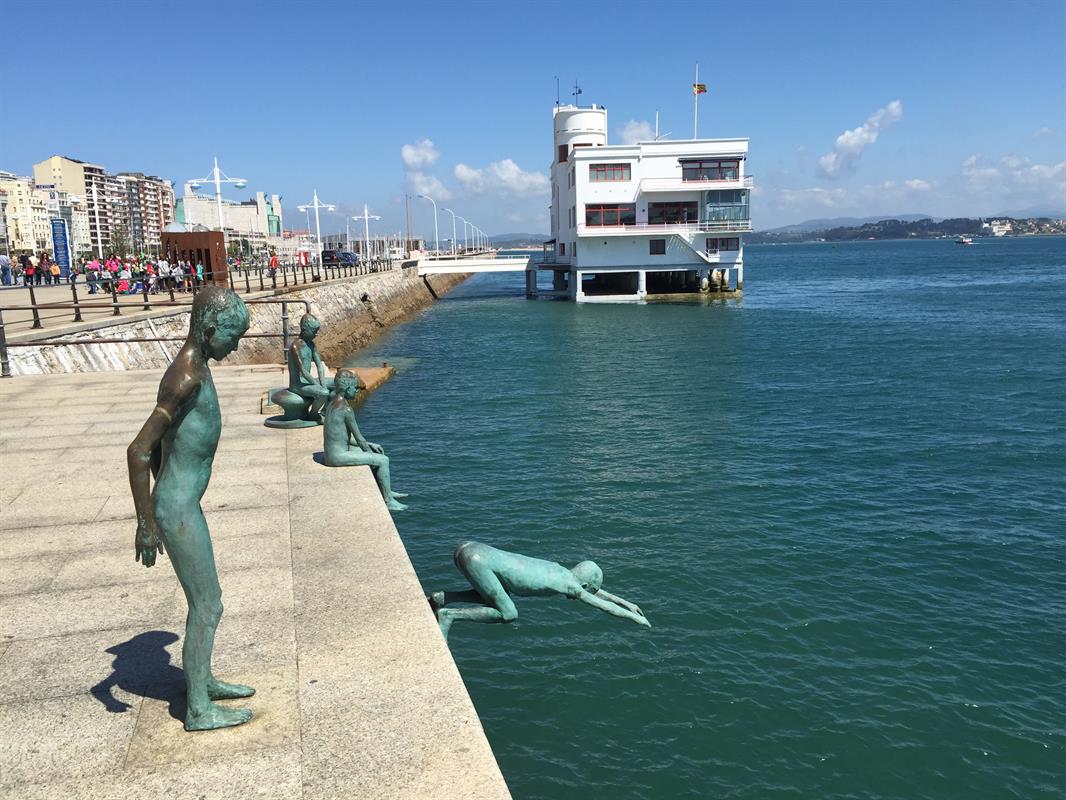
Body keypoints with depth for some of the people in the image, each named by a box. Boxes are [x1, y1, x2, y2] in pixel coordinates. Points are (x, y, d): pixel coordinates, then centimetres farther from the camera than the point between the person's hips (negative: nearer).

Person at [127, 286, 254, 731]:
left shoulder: (191, 369, 10)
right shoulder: (188, 378, -22)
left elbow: (157, 443, 20)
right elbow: (138, 451, -27)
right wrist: (147, 524, -22)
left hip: (180, 503, 10)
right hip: (179, 511, -10)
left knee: (207, 601, 21)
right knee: (206, 607, 2)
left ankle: (203, 682, 38)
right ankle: (199, 711, 15)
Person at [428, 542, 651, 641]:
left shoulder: (558, 569, 20)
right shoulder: (570, 586, -3)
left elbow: (592, 587, 34)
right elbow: (604, 606, 4)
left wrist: (626, 603, 38)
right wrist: (634, 617, 18)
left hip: (469, 547, 9)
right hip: (476, 558, -9)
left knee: (496, 599, 25)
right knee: (508, 615, -1)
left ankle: (442, 599, 16)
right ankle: (450, 615, -3)